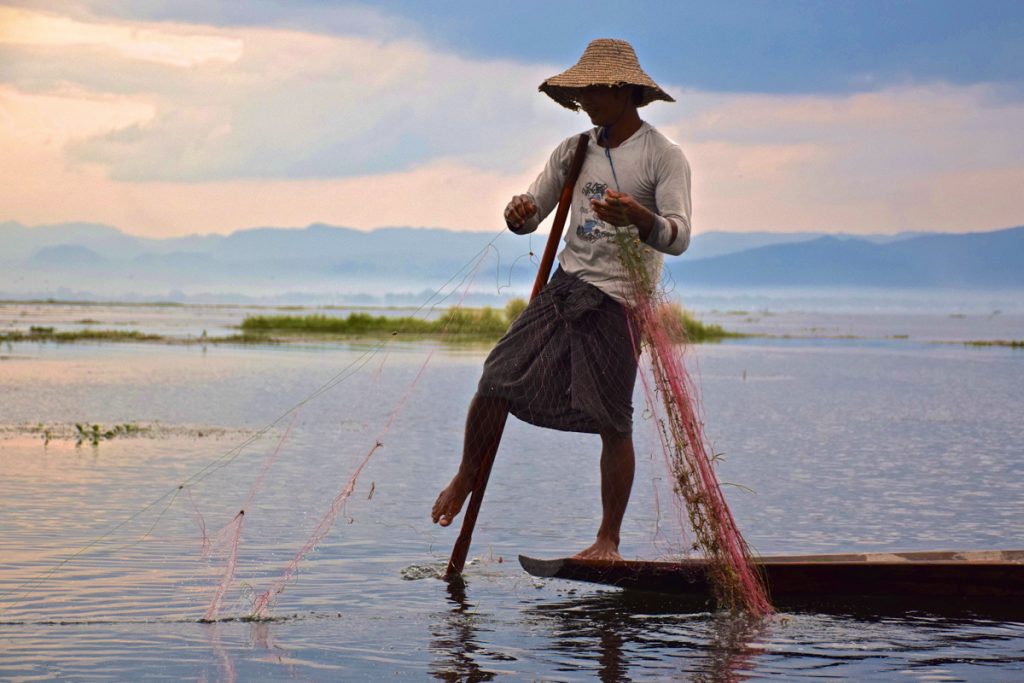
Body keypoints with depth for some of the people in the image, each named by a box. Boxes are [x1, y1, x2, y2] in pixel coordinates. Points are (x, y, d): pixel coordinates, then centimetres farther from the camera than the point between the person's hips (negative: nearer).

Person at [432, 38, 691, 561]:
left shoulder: (663, 157, -6)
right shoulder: (574, 152, 11)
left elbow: (678, 236, -18)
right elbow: (533, 213, 15)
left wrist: (638, 218, -39)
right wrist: (519, 214, -11)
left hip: (618, 301, -5)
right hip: (565, 286, 5)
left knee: (612, 421, -5)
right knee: (496, 383, -4)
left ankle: (608, 540, 7)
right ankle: (465, 479, 21)